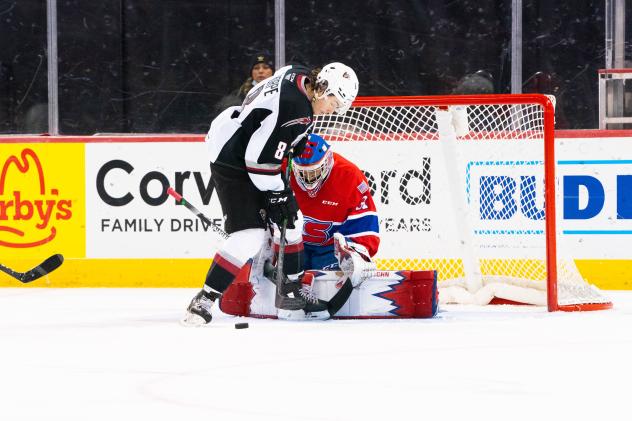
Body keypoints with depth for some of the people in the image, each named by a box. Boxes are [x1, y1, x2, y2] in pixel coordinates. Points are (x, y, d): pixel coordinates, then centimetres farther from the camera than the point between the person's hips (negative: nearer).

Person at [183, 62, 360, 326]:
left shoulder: (300, 76, 0)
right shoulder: (295, 108, -29)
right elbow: (261, 157, -27)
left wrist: (299, 139, 21)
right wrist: (276, 195, -18)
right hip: (232, 162, -11)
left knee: (290, 219, 15)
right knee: (250, 235, -18)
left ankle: (290, 290, 26)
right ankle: (204, 301, -14)